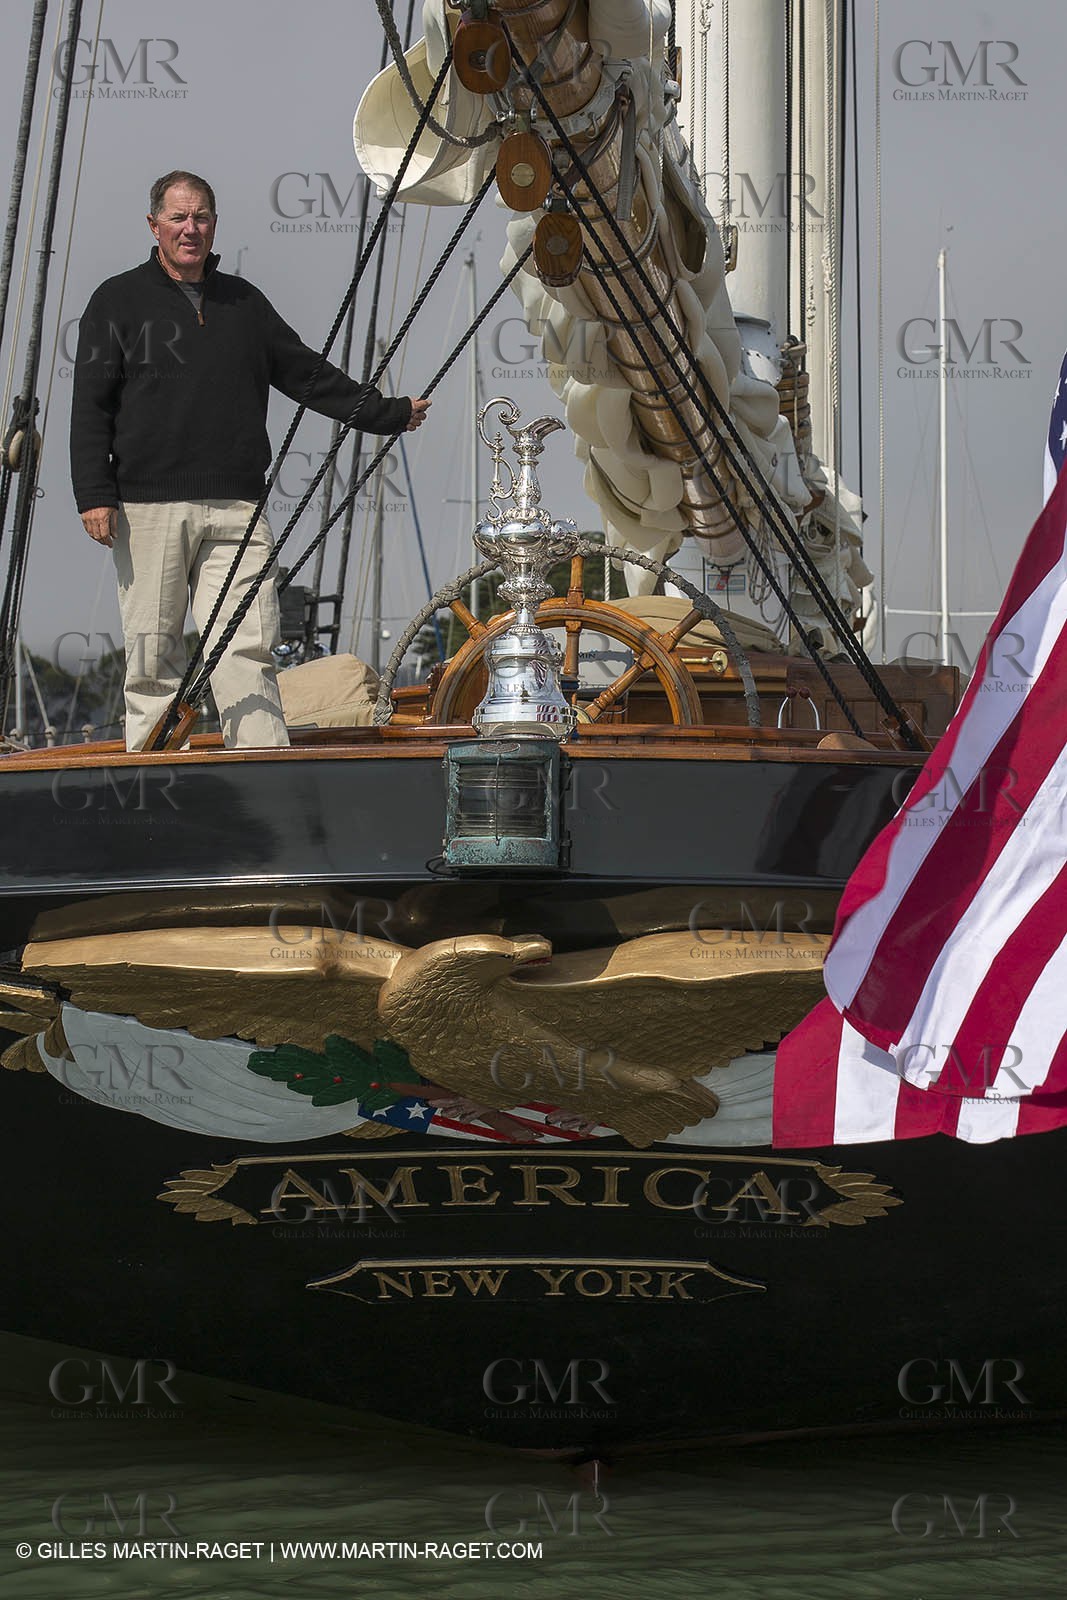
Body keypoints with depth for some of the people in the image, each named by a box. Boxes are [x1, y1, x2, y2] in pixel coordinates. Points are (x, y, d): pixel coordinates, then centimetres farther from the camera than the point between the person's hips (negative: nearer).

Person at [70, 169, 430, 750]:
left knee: (246, 649, -7)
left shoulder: (244, 302, 19)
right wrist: (94, 494, -8)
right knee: (152, 654, -1)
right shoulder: (118, 301, 8)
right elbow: (90, 406, 2)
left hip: (236, 509, 2)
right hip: (148, 507, -2)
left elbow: (307, 374, 25)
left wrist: (386, 413, 21)